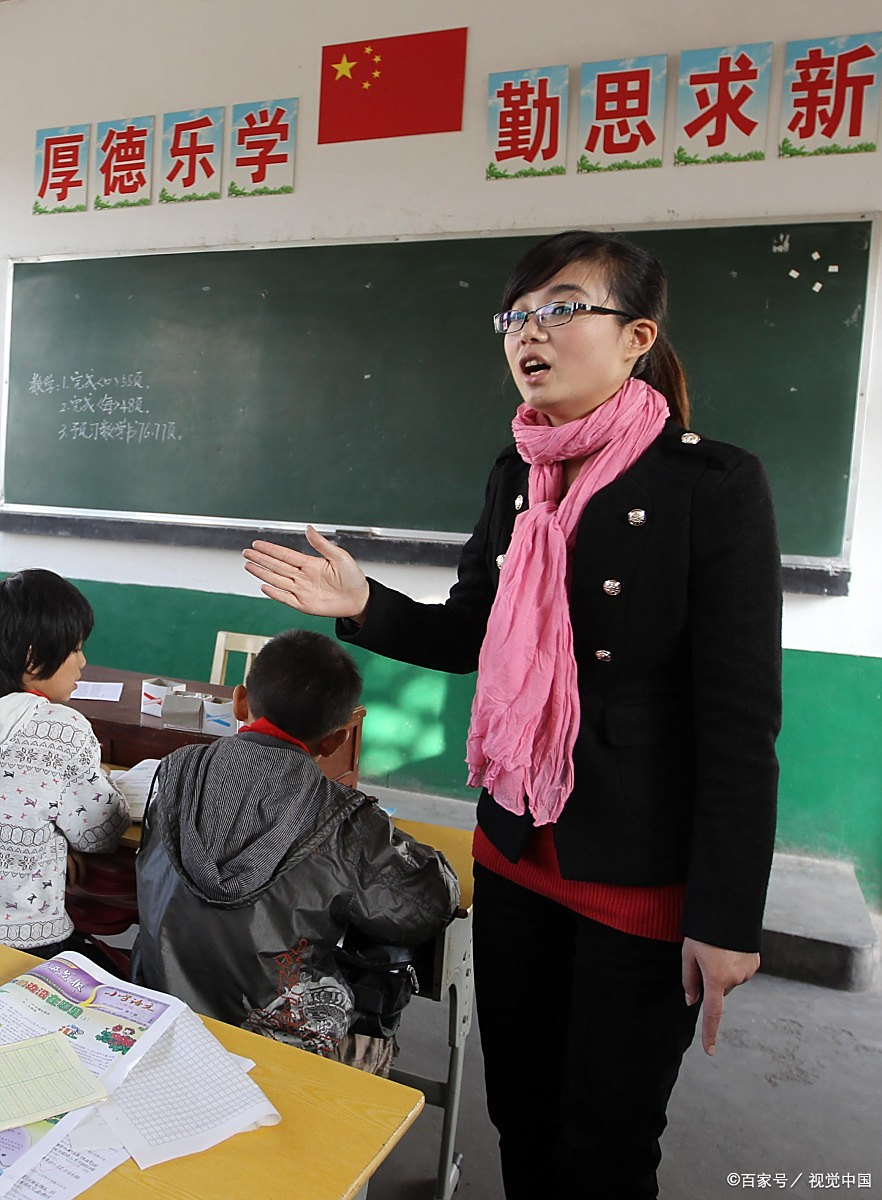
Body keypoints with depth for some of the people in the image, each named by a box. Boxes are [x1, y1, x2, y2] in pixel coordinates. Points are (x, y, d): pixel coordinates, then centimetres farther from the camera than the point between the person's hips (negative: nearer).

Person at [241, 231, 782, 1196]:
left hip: (643, 879, -5)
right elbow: (468, 636, 10)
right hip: (515, 852, 6)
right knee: (519, 1115, 23)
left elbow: (742, 719, -15)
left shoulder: (714, 485, -15)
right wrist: (363, 606, -7)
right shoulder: (516, 475, 3)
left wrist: (727, 917, -13)